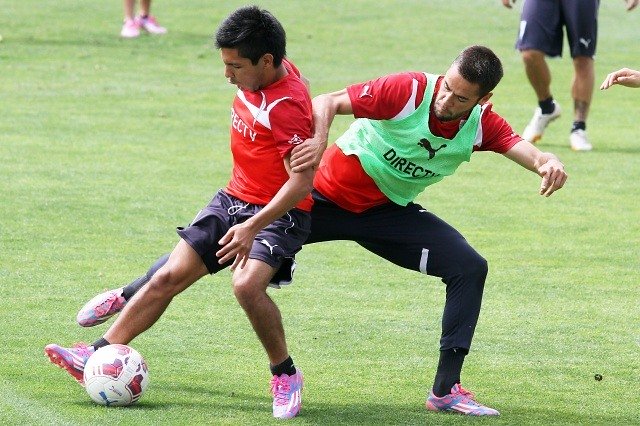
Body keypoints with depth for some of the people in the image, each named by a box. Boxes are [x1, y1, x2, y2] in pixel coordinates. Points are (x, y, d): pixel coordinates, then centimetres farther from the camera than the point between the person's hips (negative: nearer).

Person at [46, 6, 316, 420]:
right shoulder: (261, 75, -1)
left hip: (280, 213, -8)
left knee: (247, 284, -32)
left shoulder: (288, 105, -25)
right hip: (234, 199, 8)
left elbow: (302, 181, -30)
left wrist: (254, 227, -37)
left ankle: (286, 376, -11)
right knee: (169, 277, 3)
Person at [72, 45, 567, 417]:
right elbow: (328, 102, -30)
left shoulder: (482, 123, -16)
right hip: (327, 192, -3)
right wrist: (320, 140, -51)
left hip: (387, 213, 4)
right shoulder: (409, 90, -29)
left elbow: (523, 148, -27)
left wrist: (547, 162, -51)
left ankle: (447, 388, -6)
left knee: (470, 267, -14)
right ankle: (129, 296, 21)